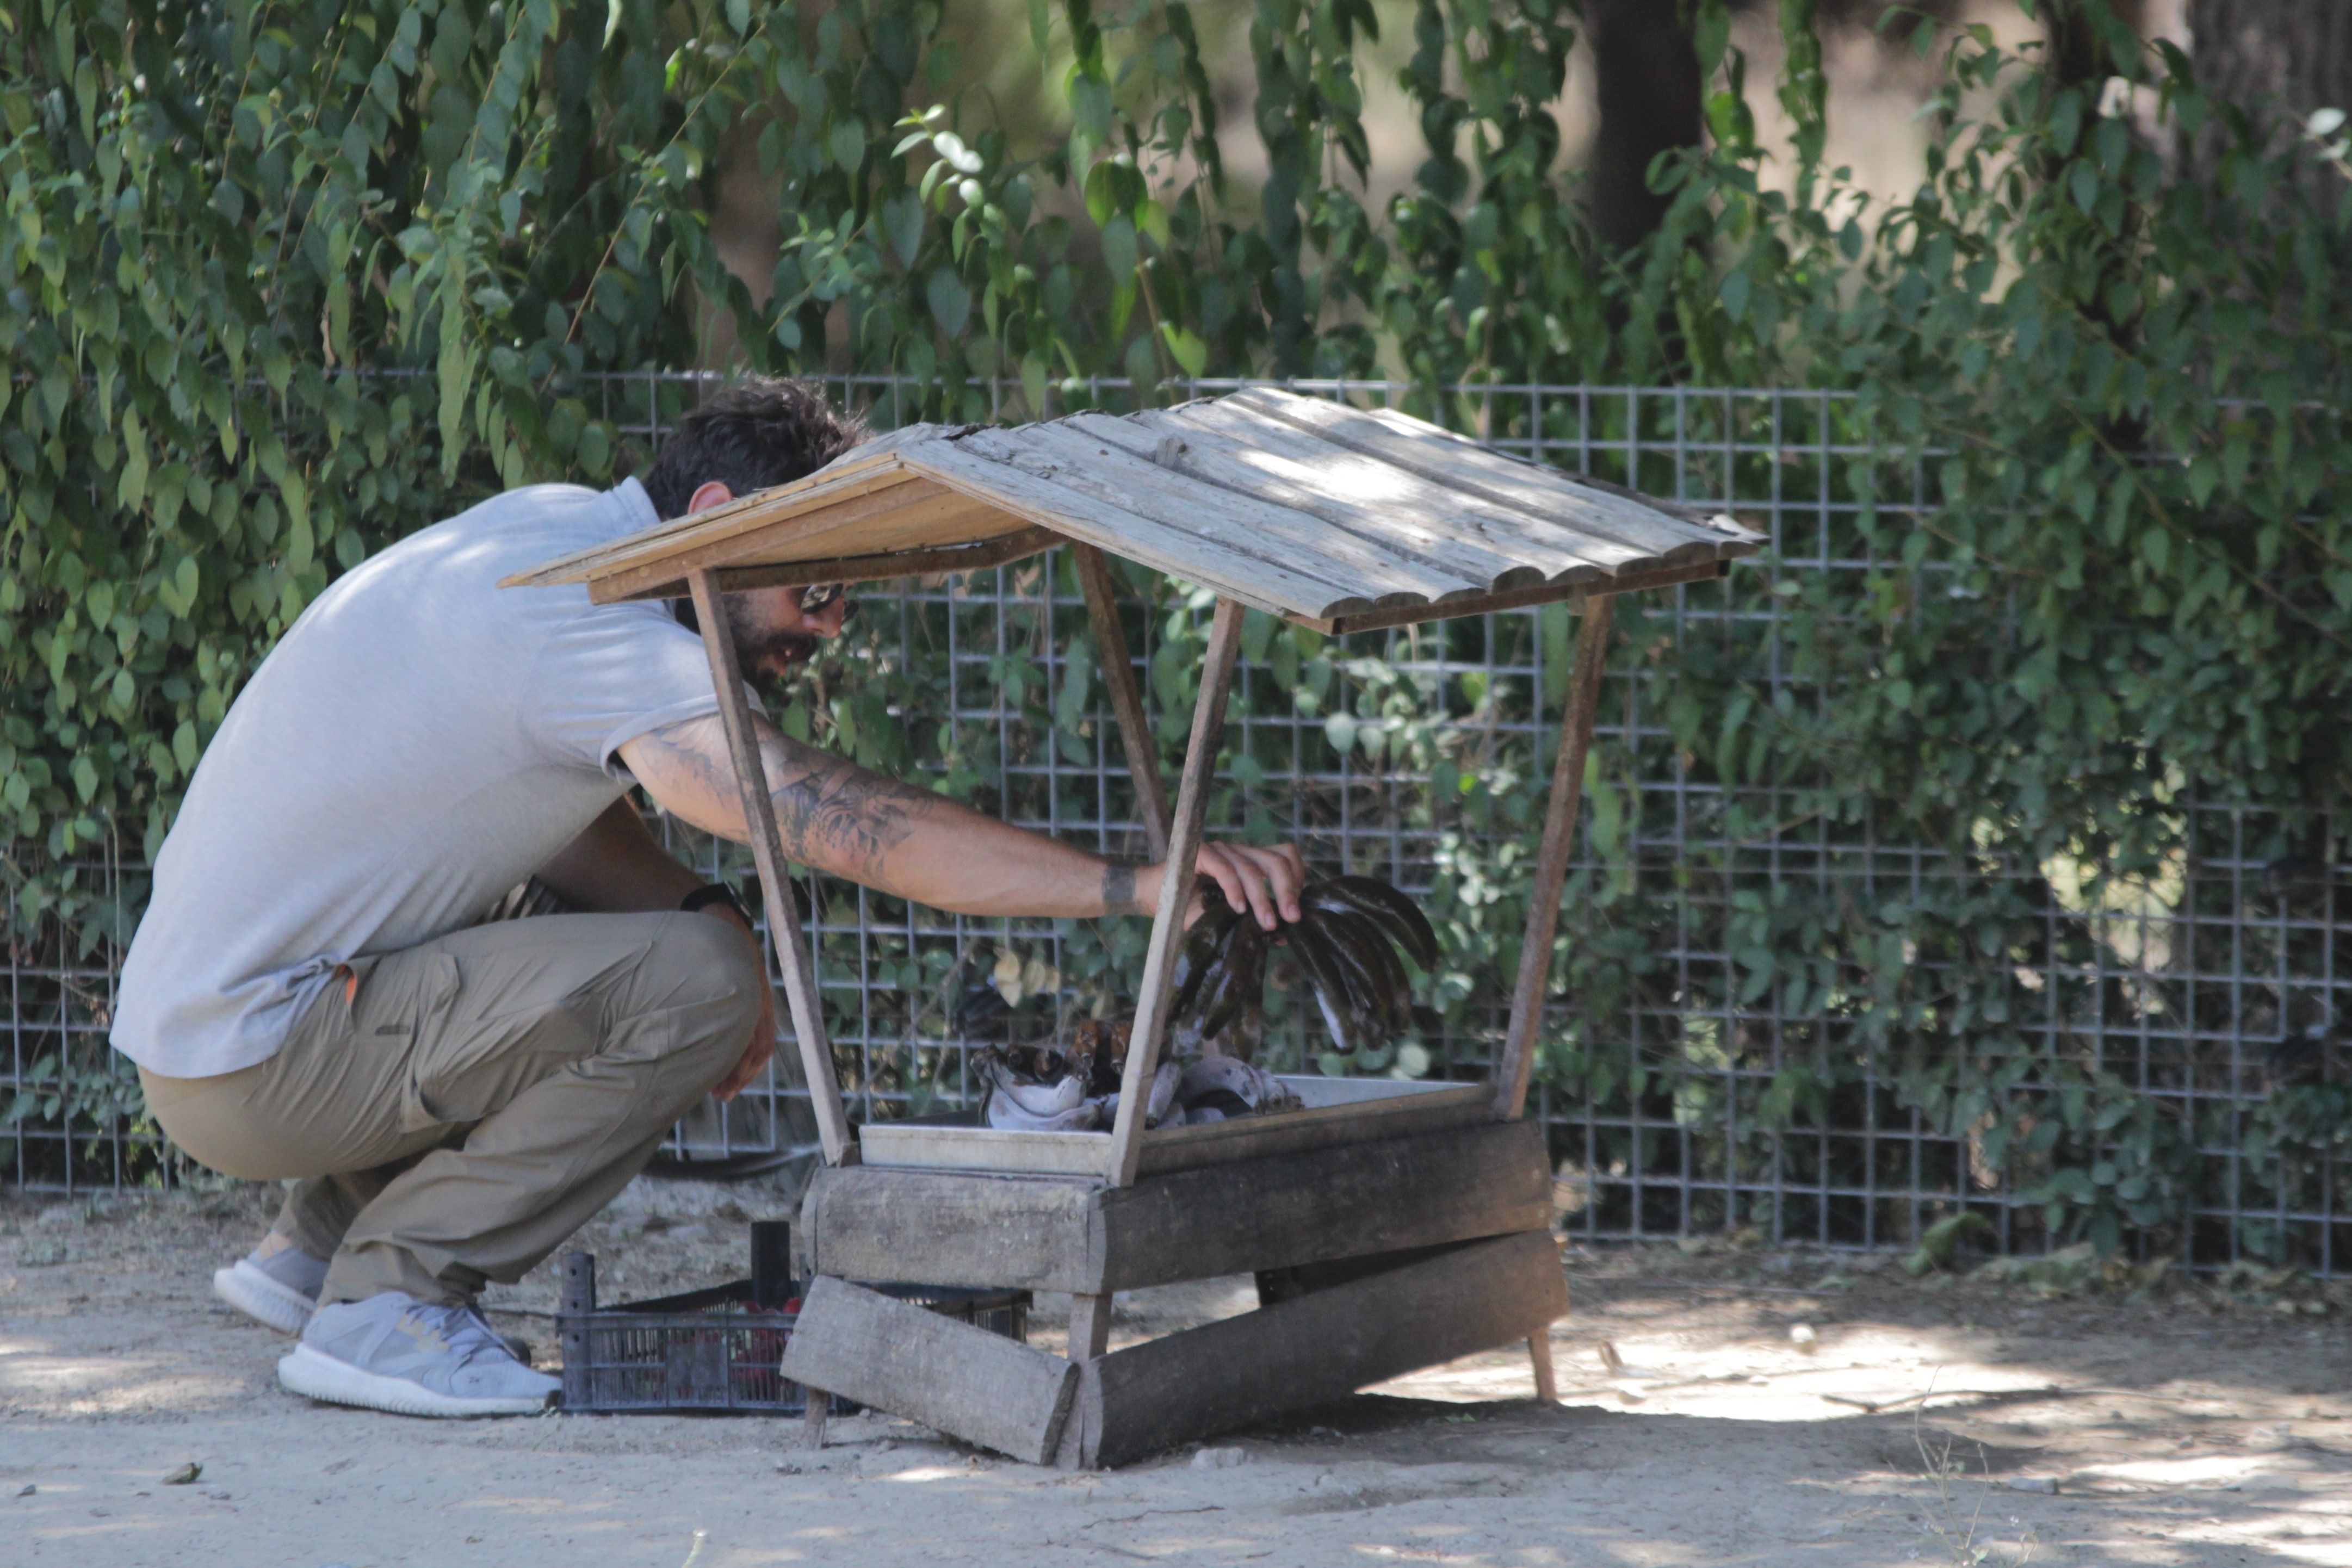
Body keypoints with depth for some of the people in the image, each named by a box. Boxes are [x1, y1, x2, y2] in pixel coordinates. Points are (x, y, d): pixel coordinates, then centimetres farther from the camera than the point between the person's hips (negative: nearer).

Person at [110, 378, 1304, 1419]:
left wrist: (706, 908, -4)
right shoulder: (596, 630, -23)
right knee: (694, 983, -21)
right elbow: (847, 822, -31)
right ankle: (387, 1304, -12)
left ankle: (319, 1246, 19)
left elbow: (576, 831, 16)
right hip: (246, 1063, -10)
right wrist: (1133, 886, -33)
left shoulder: (553, 530, 8)